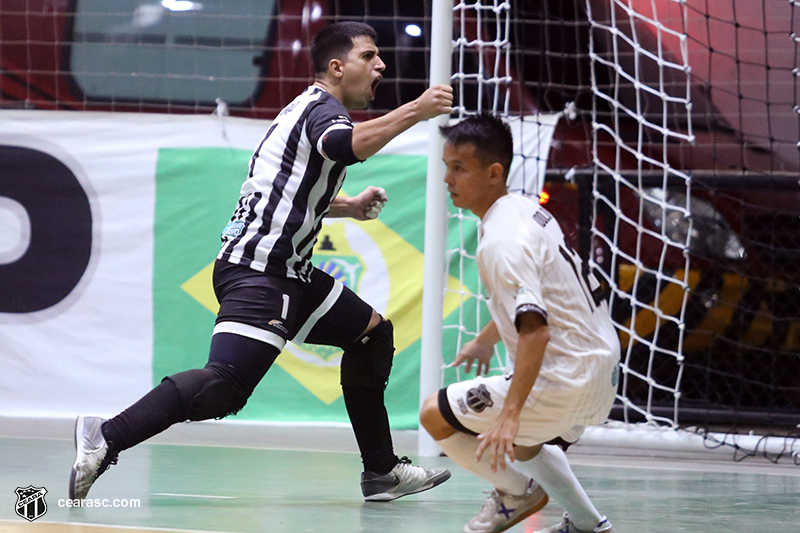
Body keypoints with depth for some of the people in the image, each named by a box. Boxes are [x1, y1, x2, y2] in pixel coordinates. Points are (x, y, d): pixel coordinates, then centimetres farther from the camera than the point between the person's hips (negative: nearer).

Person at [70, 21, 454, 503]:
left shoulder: (312, 109, 23)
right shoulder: (323, 108, -7)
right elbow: (345, 146, -34)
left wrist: (351, 208, 33)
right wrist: (415, 112, -30)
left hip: (287, 270, 11)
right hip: (258, 270, -11)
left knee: (373, 333, 18)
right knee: (224, 387, -25)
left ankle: (382, 471, 22)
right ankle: (106, 439, -26)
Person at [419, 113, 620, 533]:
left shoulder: (501, 241, -21)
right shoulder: (526, 210, 9)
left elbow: (535, 329, -30)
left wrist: (510, 414, -34)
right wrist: (487, 339, 36)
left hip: (565, 380, -10)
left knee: (435, 416, -4)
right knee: (521, 439, 35)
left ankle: (516, 492, 9)